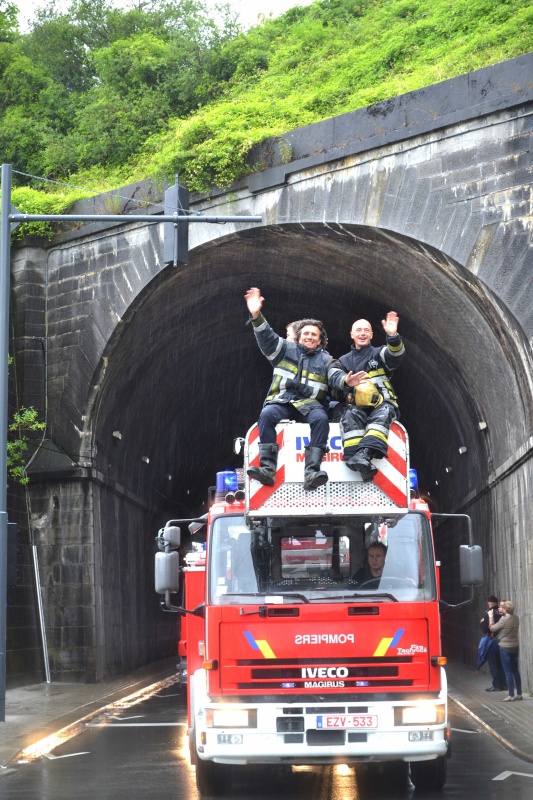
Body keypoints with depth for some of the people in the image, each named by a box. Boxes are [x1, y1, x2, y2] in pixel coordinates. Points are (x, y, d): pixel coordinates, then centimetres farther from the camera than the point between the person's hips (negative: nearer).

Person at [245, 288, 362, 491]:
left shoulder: (325, 360, 18)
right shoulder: (285, 349, 18)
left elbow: (335, 375, -2)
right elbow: (266, 337, 4)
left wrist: (345, 381, -28)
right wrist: (256, 316, -14)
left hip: (309, 404, 0)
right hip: (281, 401, 0)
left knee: (321, 418, -33)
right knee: (267, 414, -33)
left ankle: (311, 473, -43)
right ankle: (267, 469, -39)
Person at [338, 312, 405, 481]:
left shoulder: (379, 353, 16)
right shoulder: (344, 361, 22)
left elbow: (396, 356, -9)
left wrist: (393, 336, -31)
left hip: (383, 405, -1)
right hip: (357, 406, 1)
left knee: (384, 412, -36)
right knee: (350, 415, -33)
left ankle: (364, 454, -60)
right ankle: (355, 459, -53)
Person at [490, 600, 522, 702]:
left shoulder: (504, 620, -19)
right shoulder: (516, 618, 2)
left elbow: (492, 628, -9)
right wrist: (502, 614, 13)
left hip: (505, 648, -7)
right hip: (515, 647, 7)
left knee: (508, 672, -1)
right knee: (515, 671, 12)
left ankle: (511, 695, 0)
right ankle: (519, 694, 15)